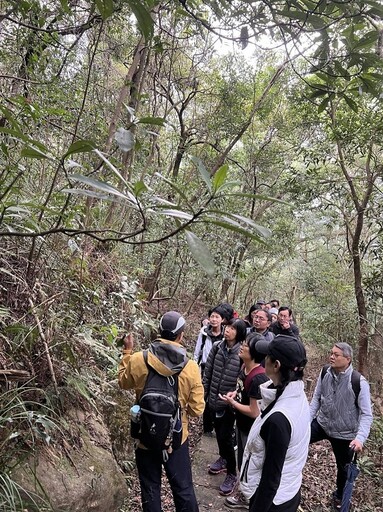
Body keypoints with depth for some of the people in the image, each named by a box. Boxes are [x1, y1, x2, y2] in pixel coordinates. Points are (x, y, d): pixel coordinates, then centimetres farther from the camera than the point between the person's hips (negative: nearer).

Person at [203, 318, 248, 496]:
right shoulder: (217, 347, -4)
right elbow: (208, 371, 4)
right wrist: (204, 393, 6)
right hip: (214, 398, 5)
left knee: (225, 436, 0)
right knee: (218, 431, 22)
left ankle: (232, 474, 18)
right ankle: (223, 458, 46)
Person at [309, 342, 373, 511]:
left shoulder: (359, 382, -25)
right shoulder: (325, 373, -12)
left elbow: (367, 414, -19)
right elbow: (316, 399, 0)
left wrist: (360, 438, -31)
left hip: (345, 434, -3)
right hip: (322, 424, 3)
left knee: (343, 467, 18)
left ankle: (339, 496, 50)